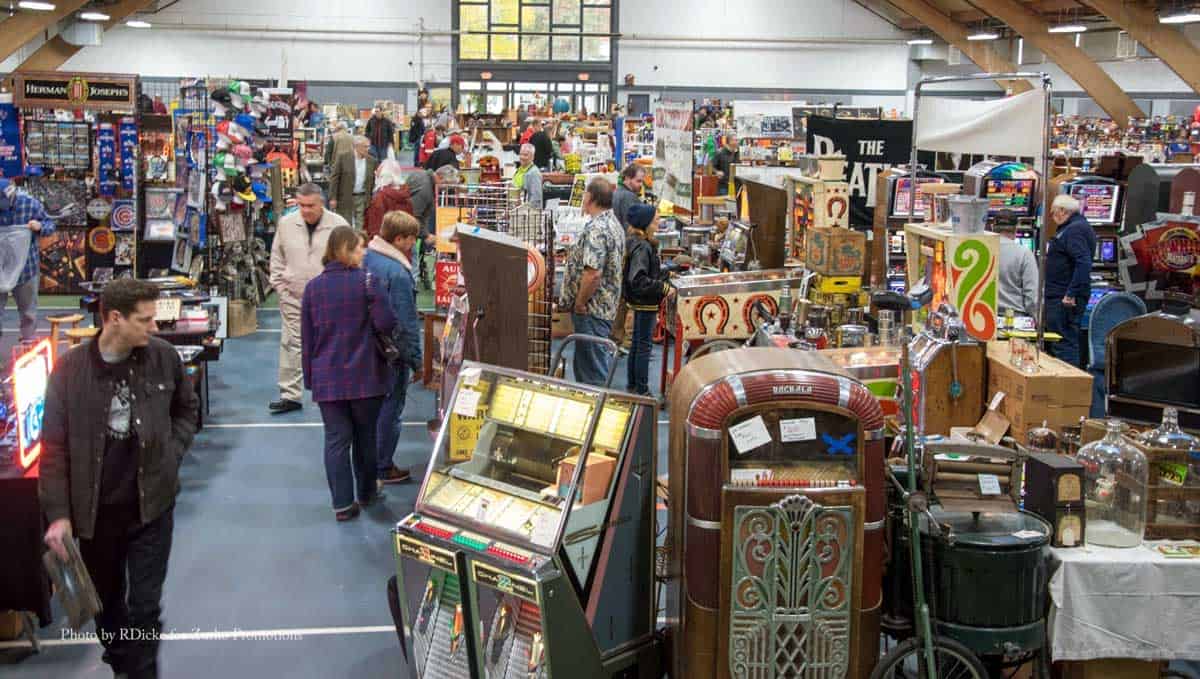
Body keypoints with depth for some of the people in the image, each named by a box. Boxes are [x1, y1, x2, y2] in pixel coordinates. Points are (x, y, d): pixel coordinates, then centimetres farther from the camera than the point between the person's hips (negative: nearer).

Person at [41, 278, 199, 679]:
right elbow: (54, 446, -8)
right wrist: (58, 513, -12)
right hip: (95, 510, 0)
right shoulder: (70, 369, -13)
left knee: (145, 606, 0)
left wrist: (171, 454, -2)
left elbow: (187, 409, 12)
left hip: (152, 504, 0)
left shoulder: (164, 358, -8)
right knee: (106, 601, 19)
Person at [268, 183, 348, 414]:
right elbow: (277, 258, 11)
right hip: (293, 297, 2)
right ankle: (290, 395, 9)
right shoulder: (286, 223, 2)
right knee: (291, 344, 2)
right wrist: (280, 286, 3)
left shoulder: (338, 225, -6)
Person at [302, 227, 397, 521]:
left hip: (327, 378, 2)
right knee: (365, 436, 15)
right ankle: (366, 494, 29)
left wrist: (310, 376, 14)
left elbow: (306, 338, 6)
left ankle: (342, 504, 3)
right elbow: (386, 324, -16)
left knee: (336, 439, 5)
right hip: (365, 376, -2)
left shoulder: (313, 287, 2)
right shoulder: (365, 281, -11)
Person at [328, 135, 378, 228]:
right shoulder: (343, 158, -5)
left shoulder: (372, 161, 3)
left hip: (363, 199, 2)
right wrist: (333, 198, -8)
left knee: (361, 227, 2)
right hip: (345, 199, -2)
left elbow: (374, 182, 9)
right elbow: (334, 177, -4)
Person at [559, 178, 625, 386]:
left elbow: (593, 273, -29)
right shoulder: (614, 224, 12)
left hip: (591, 309, -10)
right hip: (607, 305, 10)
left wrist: (579, 302, -16)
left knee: (593, 372, -4)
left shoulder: (596, 229, -21)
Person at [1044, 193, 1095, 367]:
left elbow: (1083, 263, -25)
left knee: (1063, 345, -10)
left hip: (1065, 299, -11)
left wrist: (1071, 294, -26)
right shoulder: (1074, 227, 18)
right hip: (1060, 296, 11)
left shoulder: (1074, 230, -15)